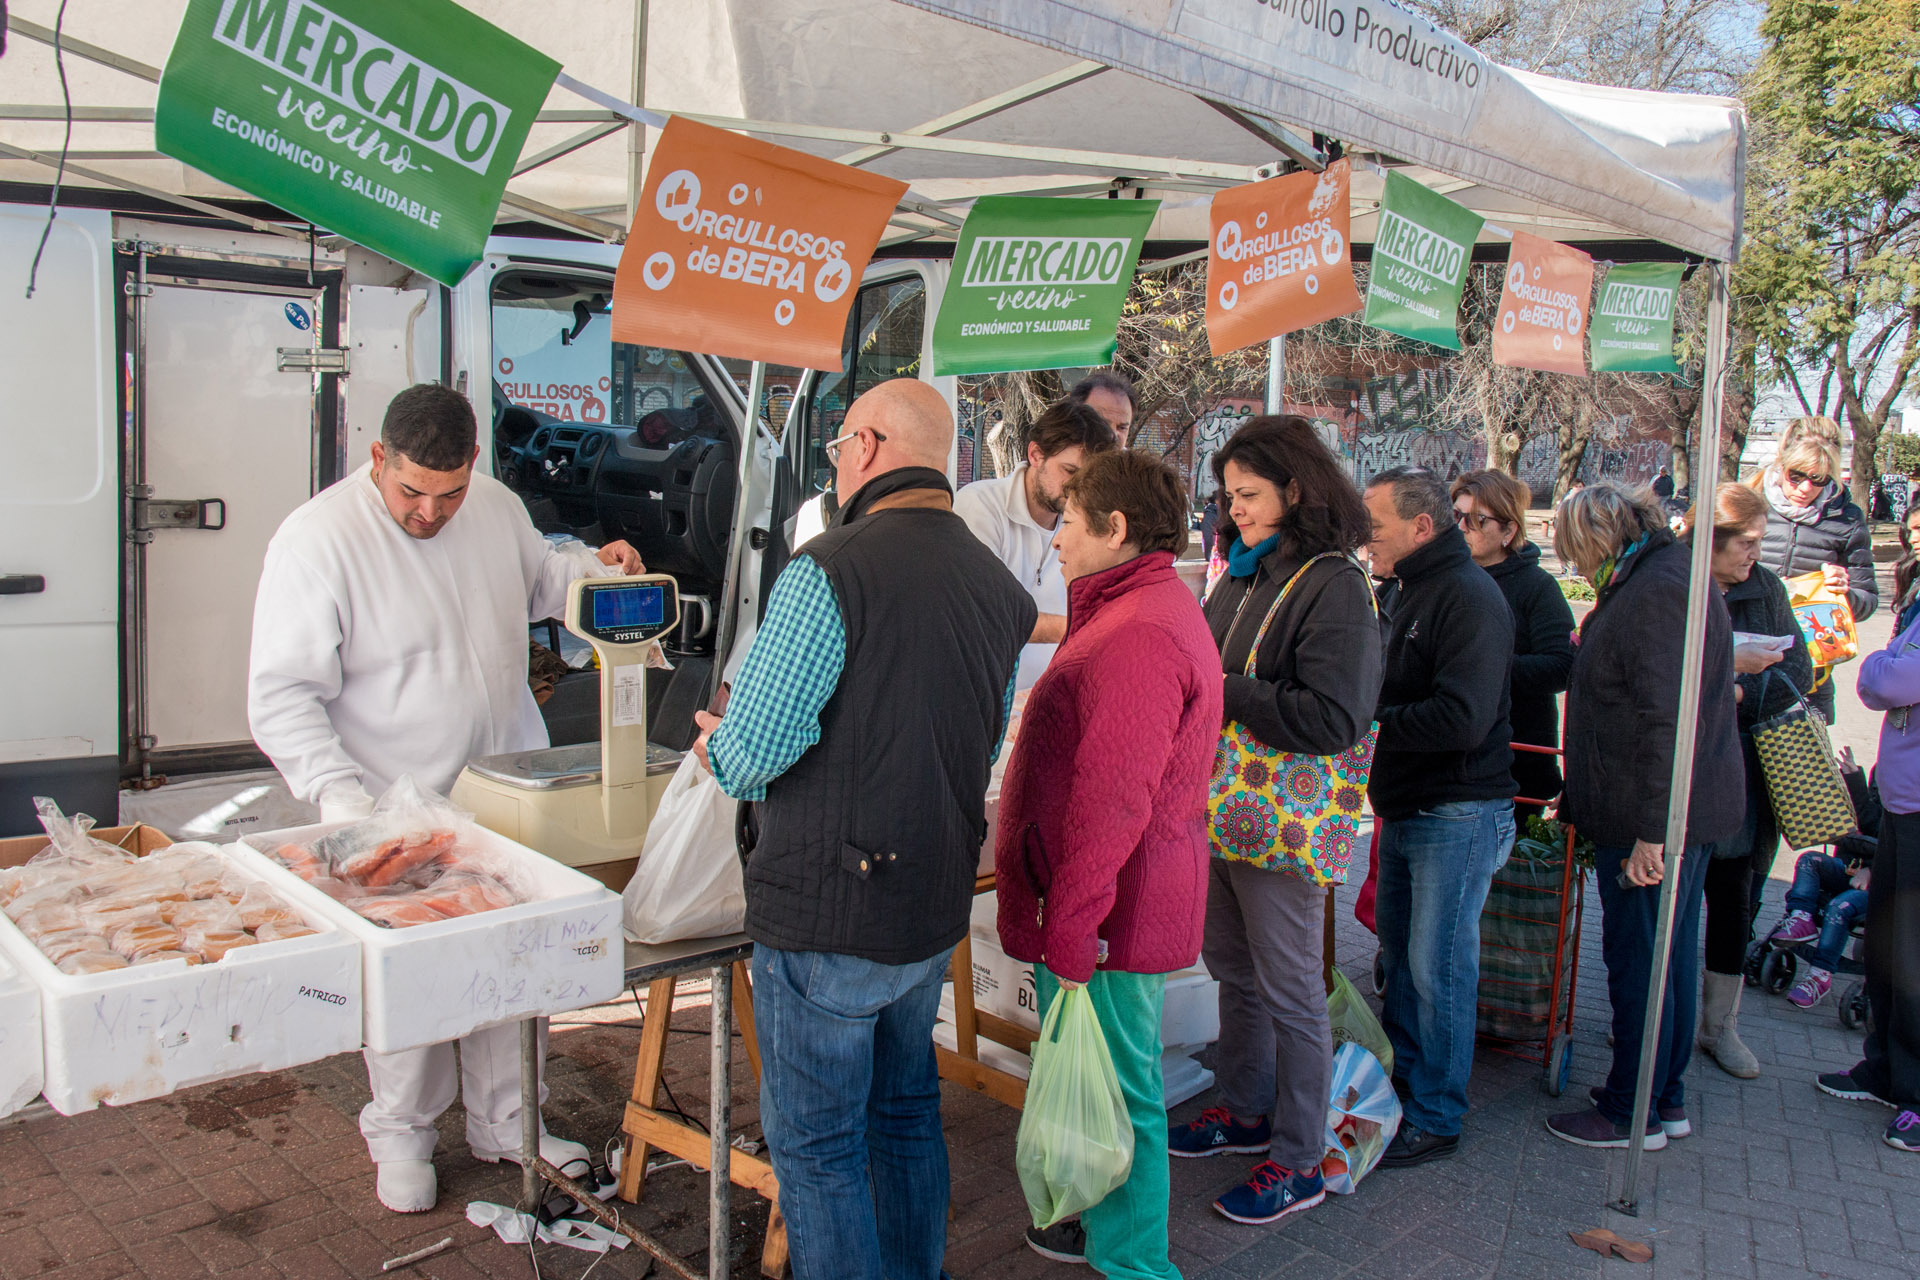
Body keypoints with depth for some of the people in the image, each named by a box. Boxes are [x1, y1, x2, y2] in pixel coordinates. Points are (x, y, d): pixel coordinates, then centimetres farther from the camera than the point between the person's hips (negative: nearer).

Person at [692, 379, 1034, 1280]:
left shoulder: (829, 572, -18)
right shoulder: (999, 587, 4)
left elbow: (751, 755, -19)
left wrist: (717, 745, 4)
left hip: (827, 917, -7)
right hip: (936, 909, 7)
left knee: (816, 1141, 8)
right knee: (906, 1110, 23)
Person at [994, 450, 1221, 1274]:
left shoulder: (1138, 635, -22)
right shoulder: (1156, 608, 15)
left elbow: (1109, 804, -26)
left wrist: (1069, 935, -23)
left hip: (1109, 913, -11)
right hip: (1137, 898, 11)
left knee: (1113, 1089, 2)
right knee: (1114, 1083, 22)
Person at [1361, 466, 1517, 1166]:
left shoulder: (1469, 596, -17)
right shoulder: (1412, 591, 13)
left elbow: (1460, 719, -27)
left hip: (1458, 815, -9)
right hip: (1405, 810, 9)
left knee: (1438, 969, 0)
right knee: (1399, 956, 17)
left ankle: (1436, 1119, 14)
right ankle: (1398, 1085, 32)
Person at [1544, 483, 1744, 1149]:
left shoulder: (1652, 594, -19)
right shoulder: (1672, 577, 15)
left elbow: (1665, 720, -26)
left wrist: (1649, 830, -26)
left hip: (1656, 817, -11)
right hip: (1690, 812, 11)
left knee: (1637, 963, 0)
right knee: (1672, 955, 18)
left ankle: (1635, 1114, 13)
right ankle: (1668, 1099, 30)